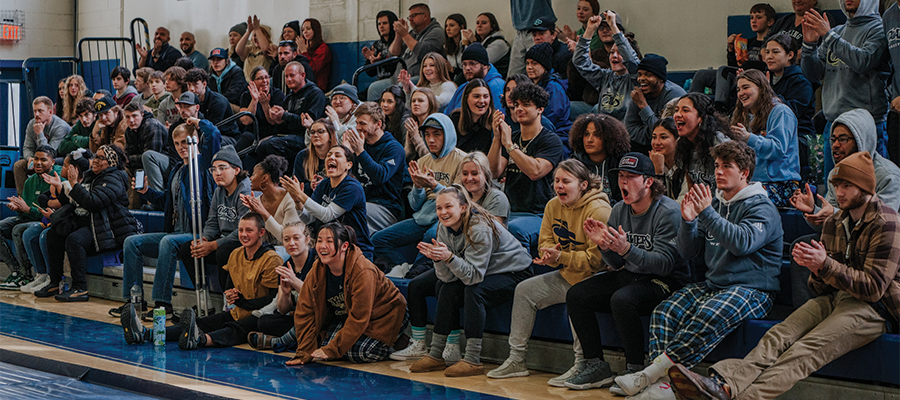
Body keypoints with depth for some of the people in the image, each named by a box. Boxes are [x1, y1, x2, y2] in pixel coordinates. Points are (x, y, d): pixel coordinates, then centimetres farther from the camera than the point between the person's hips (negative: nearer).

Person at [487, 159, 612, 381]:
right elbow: (546, 242, 9)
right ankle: (516, 359, 6)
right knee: (525, 290, 3)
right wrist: (550, 254, -16)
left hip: (594, 278, -8)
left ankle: (581, 366, -27)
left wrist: (560, 258, -27)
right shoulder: (553, 206, 5)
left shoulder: (598, 211, -20)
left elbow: (596, 259, -22)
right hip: (566, 276, 9)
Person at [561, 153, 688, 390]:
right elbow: (617, 265, 7)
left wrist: (627, 249, -36)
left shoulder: (668, 212, -15)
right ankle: (596, 365, -2)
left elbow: (664, 264, -23)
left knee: (621, 299, -35)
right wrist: (603, 246, -15)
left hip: (665, 282, -7)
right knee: (575, 295, -9)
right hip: (629, 276, 8)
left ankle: (635, 369, -20)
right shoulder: (619, 211, 6)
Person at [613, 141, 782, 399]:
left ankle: (650, 373, -32)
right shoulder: (714, 204, 18)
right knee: (664, 312, -19)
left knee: (710, 315, -36)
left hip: (752, 289, -7)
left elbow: (742, 242, -24)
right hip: (713, 284, 7)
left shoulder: (762, 208, -3)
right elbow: (686, 252, 14)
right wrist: (688, 222, -5)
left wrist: (707, 213, -25)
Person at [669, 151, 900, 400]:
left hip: (872, 307, -6)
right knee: (778, 337, -22)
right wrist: (816, 268, -7)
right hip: (835, 298, 7)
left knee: (804, 351, -31)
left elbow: (874, 288, -14)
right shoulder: (834, 223, 16)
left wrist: (826, 265, -20)